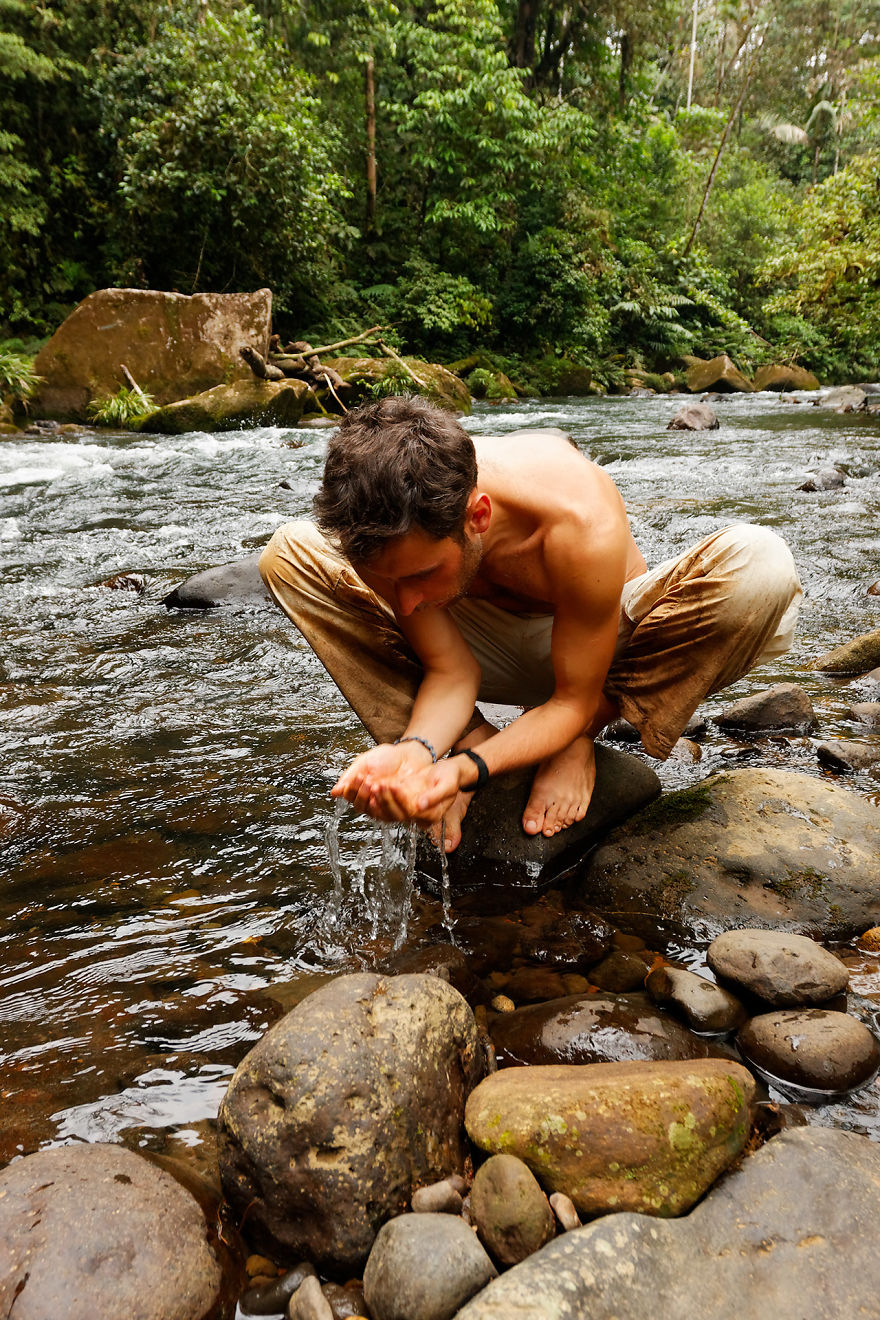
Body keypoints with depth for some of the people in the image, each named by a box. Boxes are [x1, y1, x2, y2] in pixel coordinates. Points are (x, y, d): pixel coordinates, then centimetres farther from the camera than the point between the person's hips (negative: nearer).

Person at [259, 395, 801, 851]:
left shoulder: (583, 525, -39)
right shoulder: (399, 526, -27)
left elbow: (571, 700, -26)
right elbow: (451, 672, -18)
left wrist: (466, 770, -41)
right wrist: (416, 750, -39)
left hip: (600, 642, -2)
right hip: (495, 643, 2)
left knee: (763, 565, -34)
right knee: (291, 553, -17)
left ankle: (579, 740, -13)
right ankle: (466, 738, -9)